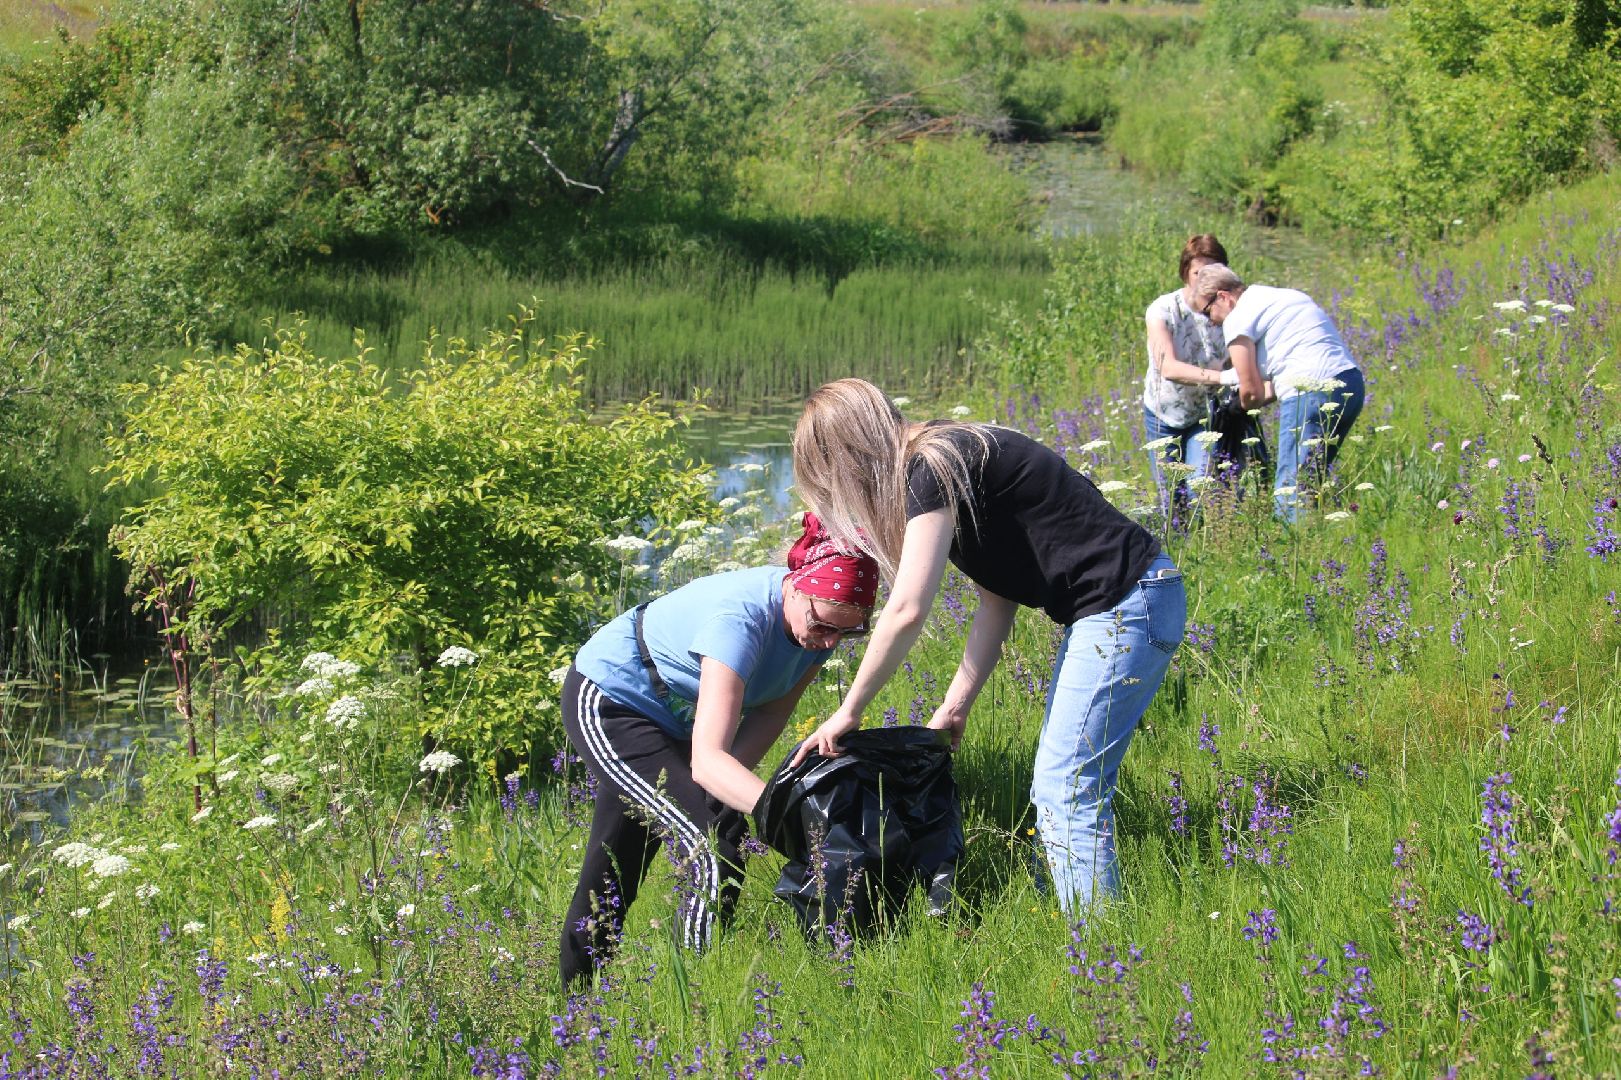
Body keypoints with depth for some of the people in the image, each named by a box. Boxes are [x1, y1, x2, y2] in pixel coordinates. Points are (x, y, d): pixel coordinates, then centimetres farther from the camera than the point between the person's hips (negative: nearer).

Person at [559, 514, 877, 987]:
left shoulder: (823, 614, -18)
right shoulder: (741, 617, -39)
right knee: (711, 844, -22)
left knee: (616, 870, 18)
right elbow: (707, 758, -47)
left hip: (675, 716, 8)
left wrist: (728, 781, -28)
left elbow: (771, 713, -11)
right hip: (606, 702, -8)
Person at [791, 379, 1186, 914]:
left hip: (1126, 604, -10)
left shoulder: (932, 469, -15)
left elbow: (907, 610, -19)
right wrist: (955, 706, 11)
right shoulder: (946, 460, 15)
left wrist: (848, 713, -10)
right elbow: (997, 601, 14)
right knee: (1057, 786, 11)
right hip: (1110, 608, 10)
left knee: (1067, 793, -10)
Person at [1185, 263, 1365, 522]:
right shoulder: (1285, 295, 27)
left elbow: (1252, 391, 2)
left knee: (1290, 491, -7)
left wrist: (1246, 404, 22)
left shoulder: (1237, 319, 1)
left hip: (1313, 393, -9)